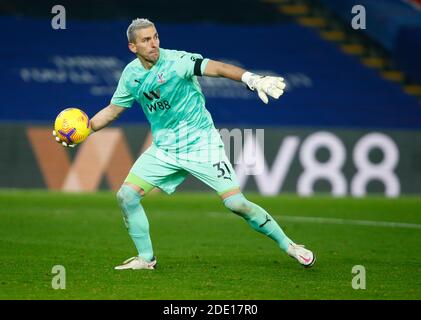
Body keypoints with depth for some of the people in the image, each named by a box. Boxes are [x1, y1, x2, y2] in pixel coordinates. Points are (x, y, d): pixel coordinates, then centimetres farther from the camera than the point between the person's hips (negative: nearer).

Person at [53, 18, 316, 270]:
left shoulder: (176, 60, -18)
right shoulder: (131, 75, 1)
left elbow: (217, 68, -32)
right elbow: (111, 111, 15)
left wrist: (252, 79, -48)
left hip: (201, 143, -5)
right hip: (164, 149, 5)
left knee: (236, 203, -13)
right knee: (126, 195, -6)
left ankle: (288, 245, 3)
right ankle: (146, 259, 10)